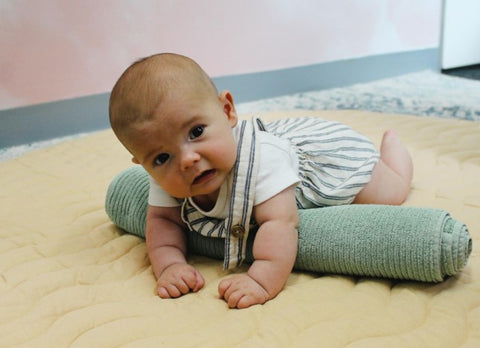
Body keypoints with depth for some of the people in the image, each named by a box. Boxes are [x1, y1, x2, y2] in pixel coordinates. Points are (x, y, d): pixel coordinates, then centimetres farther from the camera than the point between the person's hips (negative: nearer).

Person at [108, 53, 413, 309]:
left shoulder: (262, 158, -50)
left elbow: (280, 222, -53)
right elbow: (163, 220, -23)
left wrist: (262, 281, -65)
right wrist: (170, 265, -41)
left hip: (328, 152, -4)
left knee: (391, 192, 18)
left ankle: (391, 142, 45)